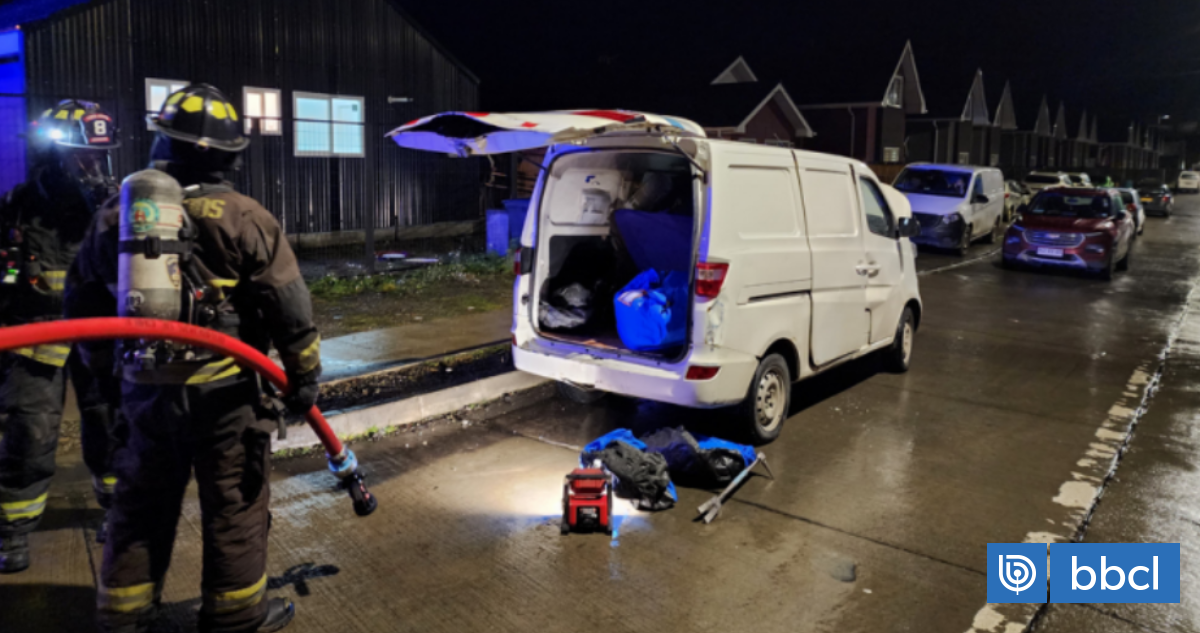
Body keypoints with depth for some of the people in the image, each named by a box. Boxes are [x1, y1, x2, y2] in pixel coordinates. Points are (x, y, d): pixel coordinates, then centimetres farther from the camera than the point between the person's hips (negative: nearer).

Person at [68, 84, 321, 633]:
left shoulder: (114, 217, 5)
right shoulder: (242, 218, -11)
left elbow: (85, 297, 16)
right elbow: (290, 308, -12)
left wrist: (103, 360, 29)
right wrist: (304, 375, -2)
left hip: (144, 389, 5)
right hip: (223, 392, -5)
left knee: (142, 503, 19)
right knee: (234, 504, 9)